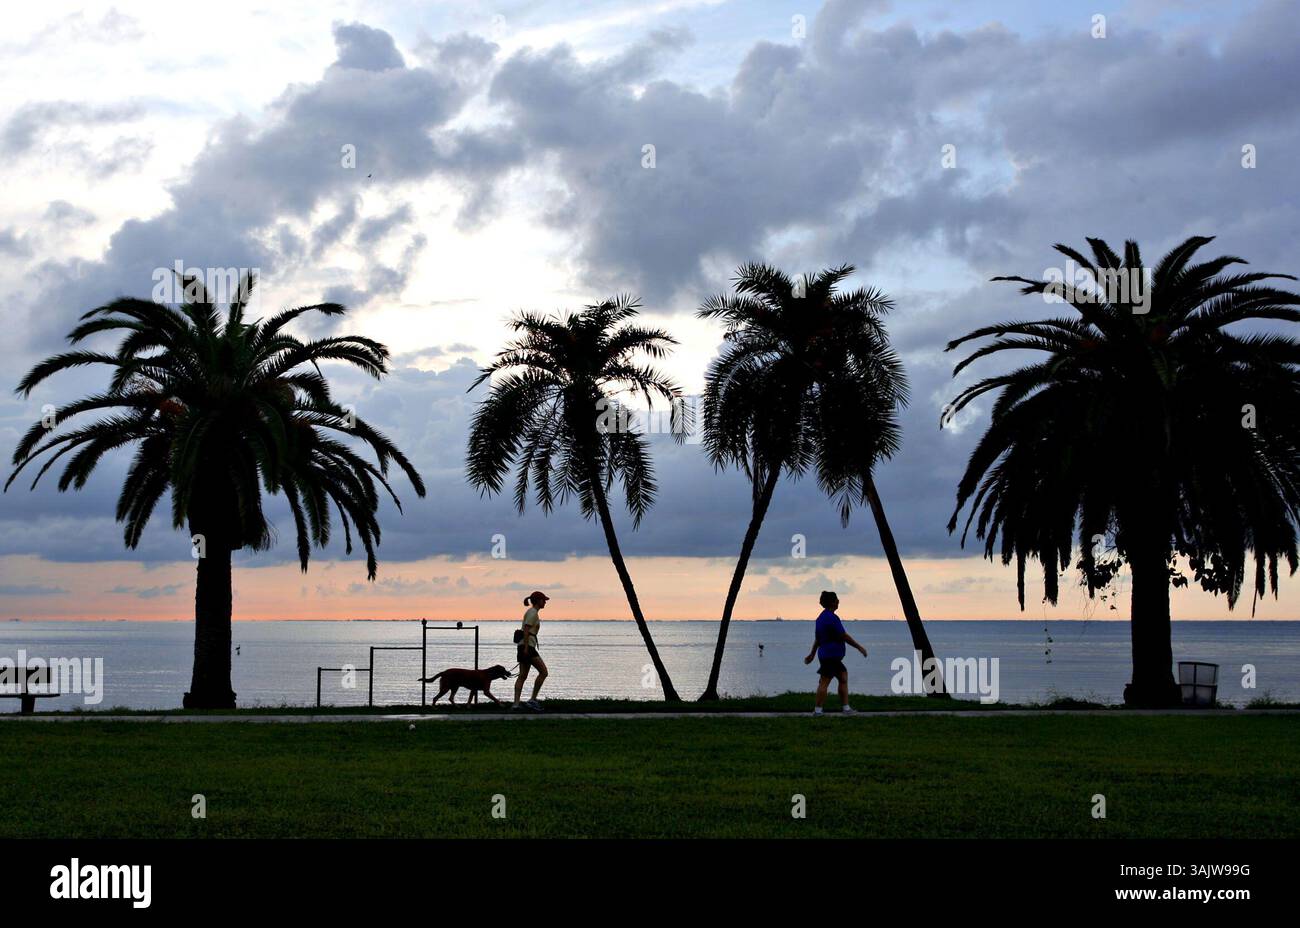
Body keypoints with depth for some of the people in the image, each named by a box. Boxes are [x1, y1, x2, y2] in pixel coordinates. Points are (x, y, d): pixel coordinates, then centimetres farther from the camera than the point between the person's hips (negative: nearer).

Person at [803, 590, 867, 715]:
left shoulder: (821, 617, 14)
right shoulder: (832, 618, -16)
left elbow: (817, 638, 20)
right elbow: (844, 636, -15)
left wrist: (812, 654, 25)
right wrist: (859, 647, -7)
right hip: (831, 656, -10)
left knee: (843, 677, 12)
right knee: (824, 682, -6)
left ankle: (845, 707, 12)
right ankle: (818, 710, -4)